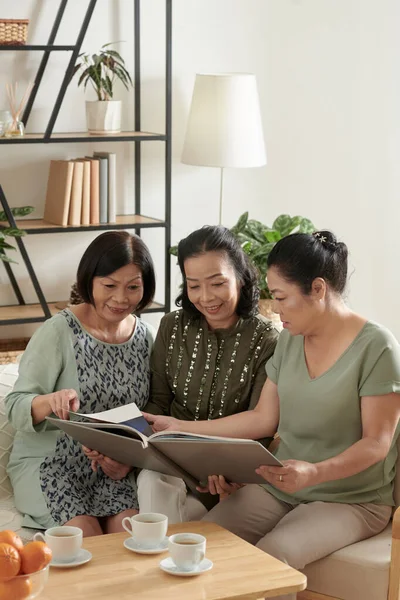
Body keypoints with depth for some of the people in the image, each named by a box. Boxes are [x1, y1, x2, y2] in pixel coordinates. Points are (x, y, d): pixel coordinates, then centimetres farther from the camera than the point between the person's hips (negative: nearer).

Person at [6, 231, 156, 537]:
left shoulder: (145, 337, 4)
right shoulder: (58, 332, -11)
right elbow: (15, 407, -14)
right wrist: (49, 402, -36)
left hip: (112, 467, 4)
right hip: (49, 462, -3)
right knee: (87, 536, -26)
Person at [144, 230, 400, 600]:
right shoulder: (290, 339, 6)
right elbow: (263, 419, 9)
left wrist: (315, 472, -32)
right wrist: (182, 429, 4)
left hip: (351, 498, -5)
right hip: (280, 487, 6)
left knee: (271, 556, -31)